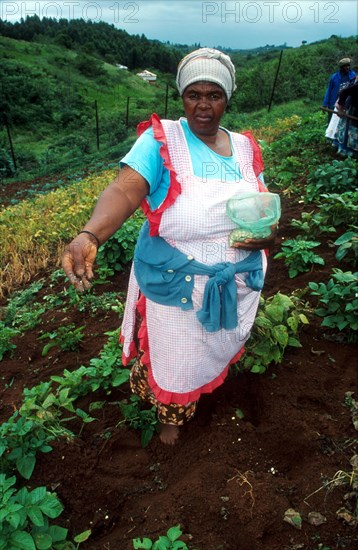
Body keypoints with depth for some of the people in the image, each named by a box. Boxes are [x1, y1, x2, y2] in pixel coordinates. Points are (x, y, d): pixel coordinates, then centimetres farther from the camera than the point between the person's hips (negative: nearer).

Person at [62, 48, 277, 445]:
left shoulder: (245, 148, 2)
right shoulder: (161, 140, -15)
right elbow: (125, 190, -31)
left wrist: (269, 234, -14)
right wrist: (89, 236, -50)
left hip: (237, 285, 5)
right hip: (175, 286, -4)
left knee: (217, 349, 27)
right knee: (174, 359, 17)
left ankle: (206, 386, 63)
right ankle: (172, 413, 52)